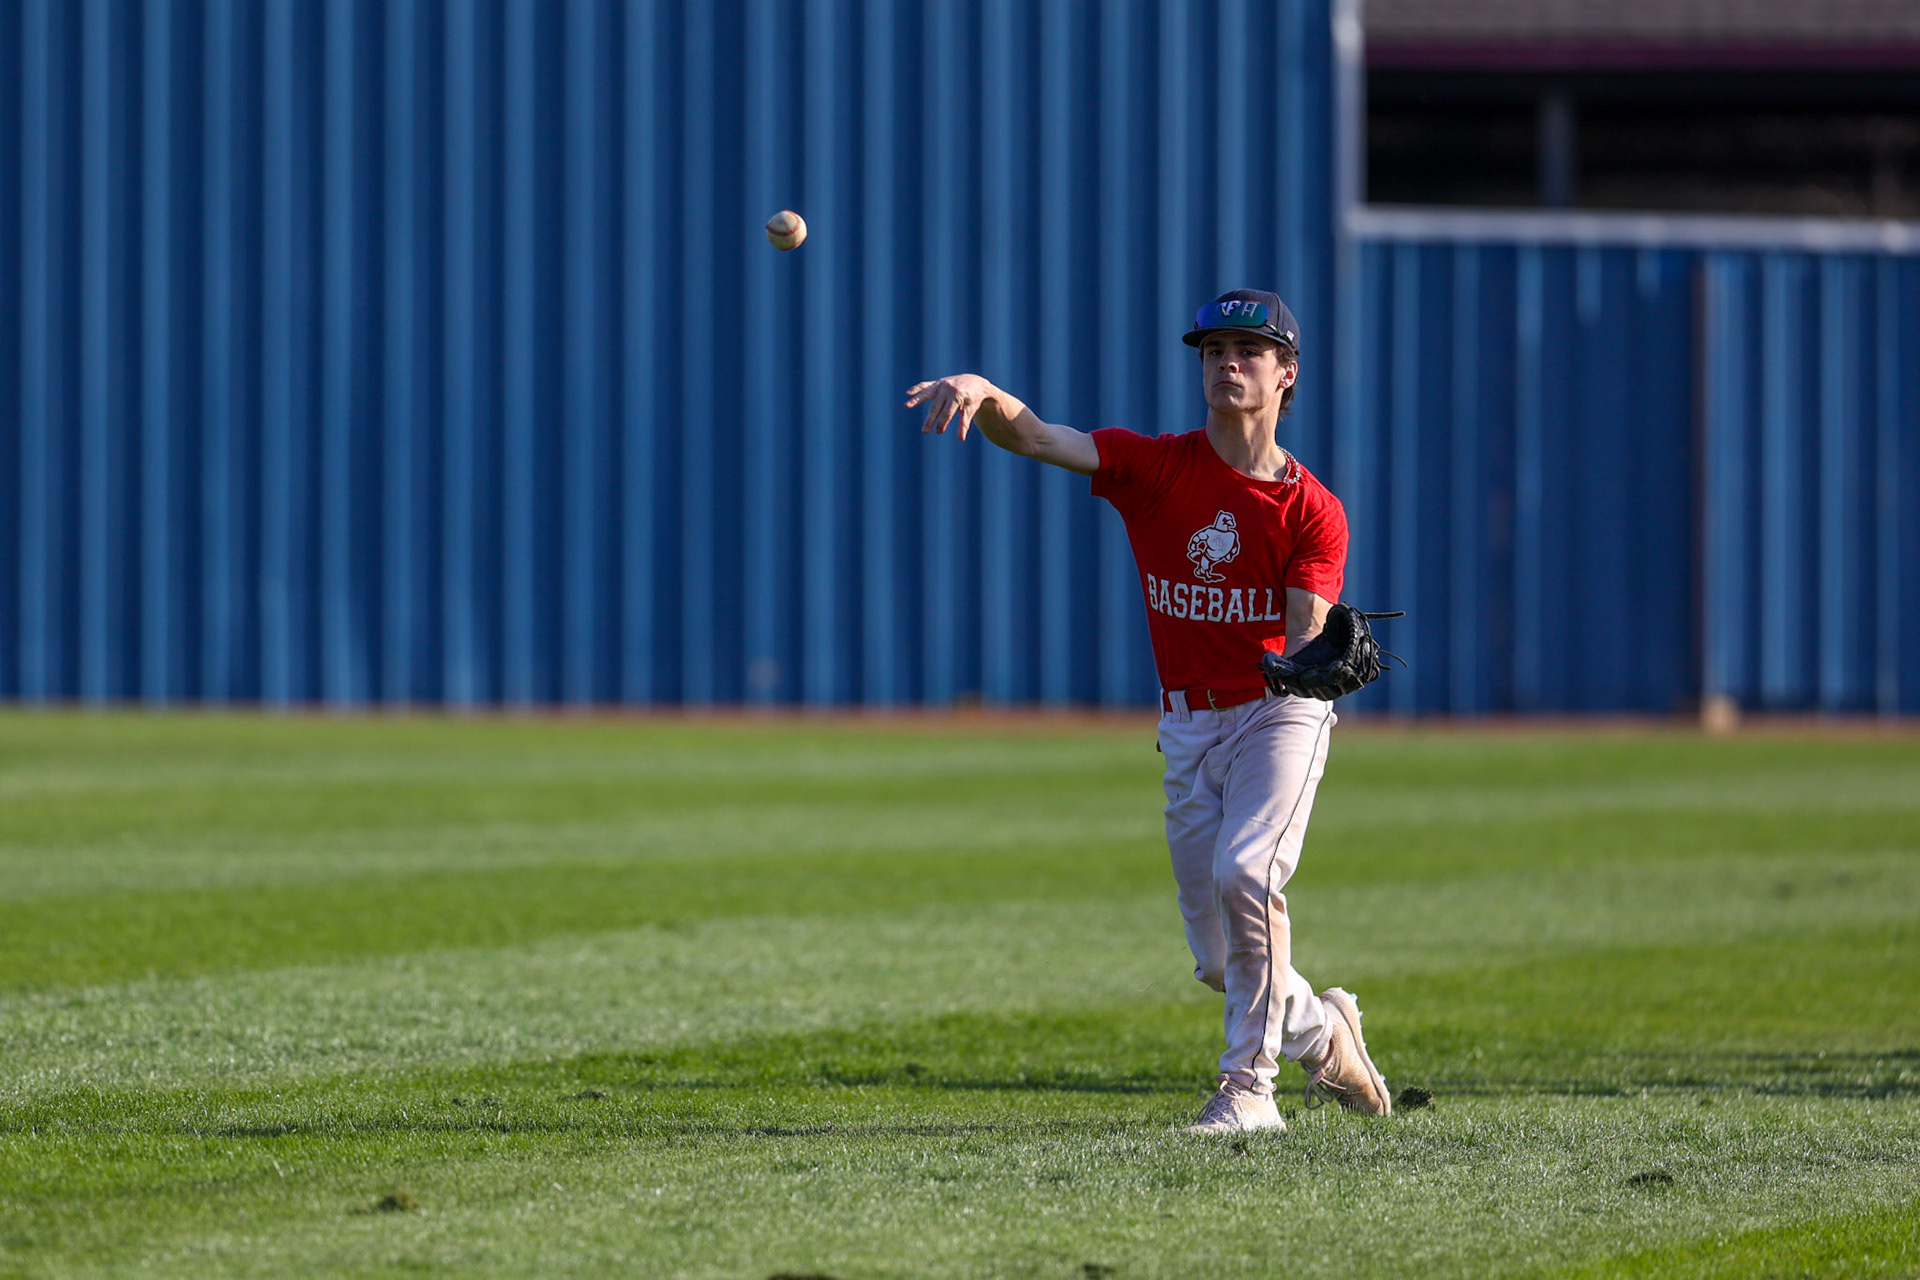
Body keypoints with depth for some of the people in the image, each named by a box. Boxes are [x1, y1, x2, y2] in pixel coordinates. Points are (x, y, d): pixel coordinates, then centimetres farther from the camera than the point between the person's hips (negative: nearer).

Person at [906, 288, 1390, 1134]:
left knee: (1244, 871, -28)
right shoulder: (1155, 467, -3)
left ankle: (1251, 1083, -18)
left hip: (1279, 712, -4)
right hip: (1189, 726, 4)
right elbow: (1034, 438, -16)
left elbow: (1305, 641, -19)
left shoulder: (1312, 511, -9)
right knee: (1219, 958, 6)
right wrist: (983, 393, -38)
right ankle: (1320, 1031, 35)